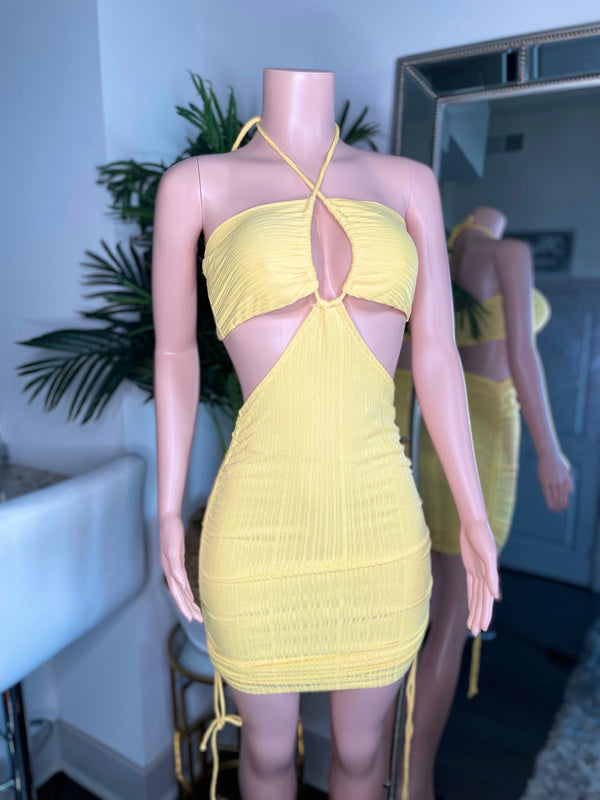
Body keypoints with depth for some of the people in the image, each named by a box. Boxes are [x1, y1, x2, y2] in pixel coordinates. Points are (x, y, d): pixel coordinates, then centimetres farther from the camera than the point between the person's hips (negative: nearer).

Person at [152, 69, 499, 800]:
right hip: (259, 530, -1)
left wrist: (474, 519, 3)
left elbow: (437, 357, 3)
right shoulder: (196, 183, -1)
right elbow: (173, 353, 4)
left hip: (381, 527, 3)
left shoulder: (408, 184, 6)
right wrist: (168, 514, 4)